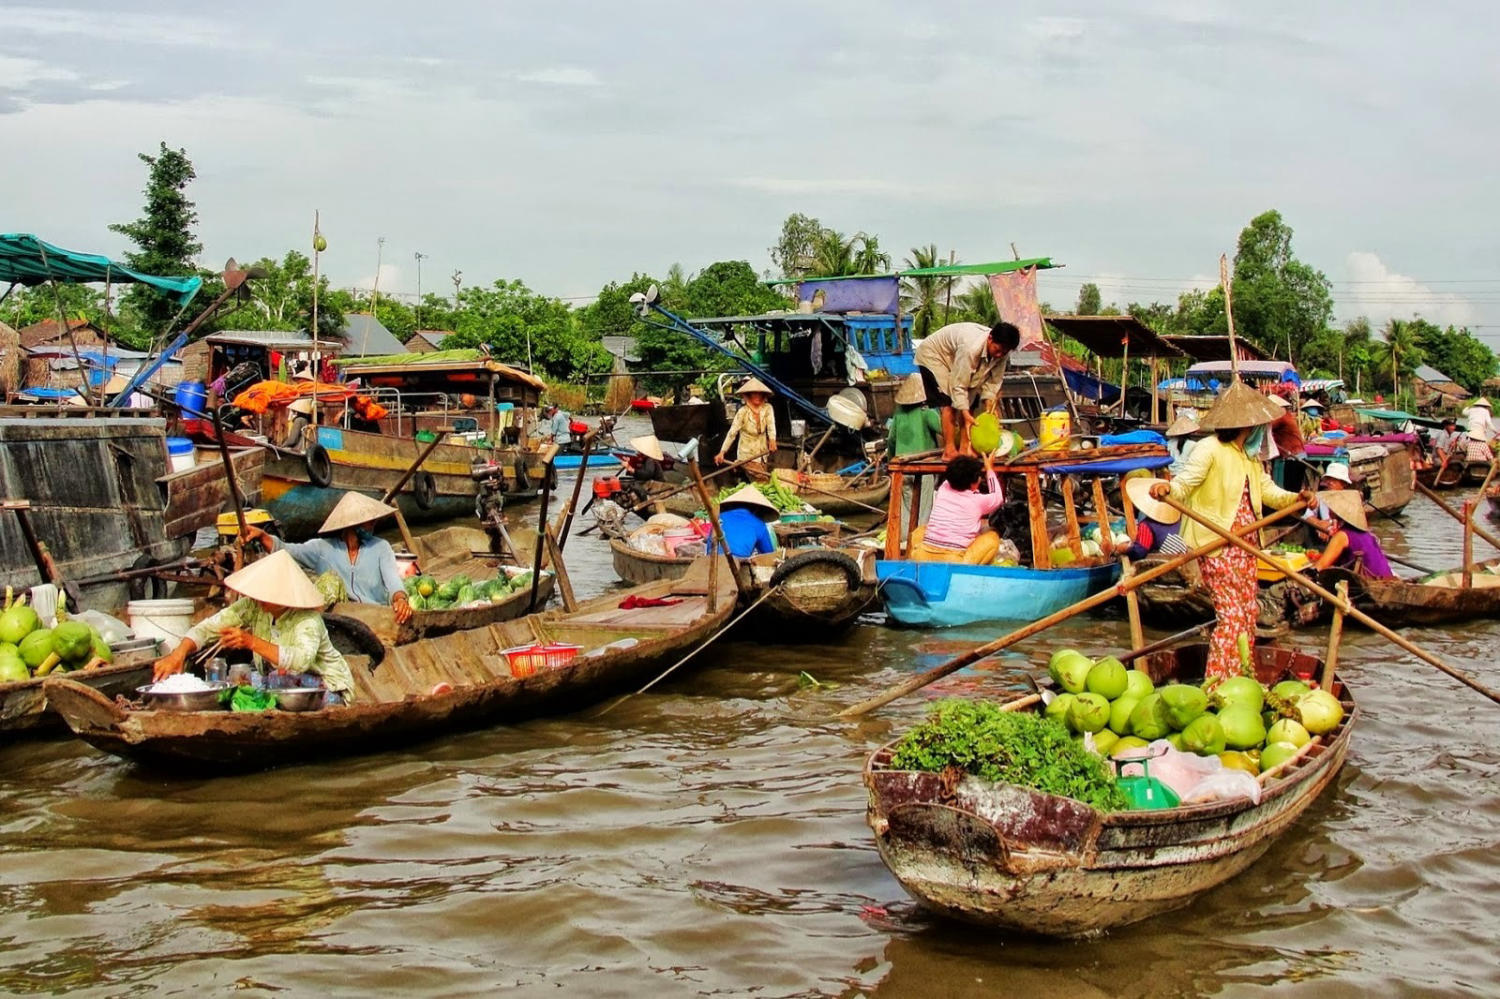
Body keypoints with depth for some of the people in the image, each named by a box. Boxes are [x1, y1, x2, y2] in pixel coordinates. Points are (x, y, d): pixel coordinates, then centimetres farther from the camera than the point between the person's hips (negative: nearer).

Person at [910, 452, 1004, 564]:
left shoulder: (942, 489, 7)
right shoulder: (978, 501, -1)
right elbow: (997, 498, 23)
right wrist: (989, 469, 32)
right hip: (955, 563, -3)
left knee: (919, 532, 33)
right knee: (993, 537, 14)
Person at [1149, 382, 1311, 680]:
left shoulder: (1249, 455, 16)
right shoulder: (1209, 449, -12)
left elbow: (1267, 490, 18)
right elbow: (1184, 483, -21)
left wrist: (1295, 498, 0)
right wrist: (1166, 488, -44)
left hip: (1244, 545, 9)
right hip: (1216, 545, -9)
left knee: (1248, 614, 11)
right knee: (1231, 615, -12)